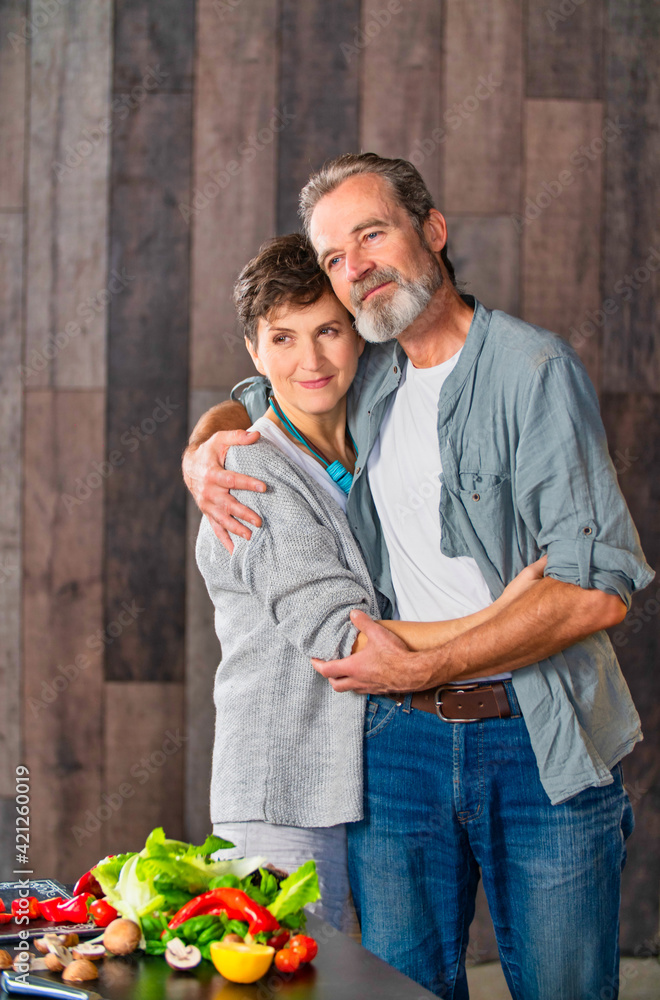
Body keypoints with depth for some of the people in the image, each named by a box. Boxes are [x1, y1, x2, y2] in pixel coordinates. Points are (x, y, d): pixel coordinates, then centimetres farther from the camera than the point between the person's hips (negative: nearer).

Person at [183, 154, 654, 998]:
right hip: (402, 738, 4)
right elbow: (248, 404, 32)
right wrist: (201, 455, 8)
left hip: (541, 745, -4)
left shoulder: (533, 368, -9)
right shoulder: (365, 375, 10)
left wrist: (425, 667, -14)